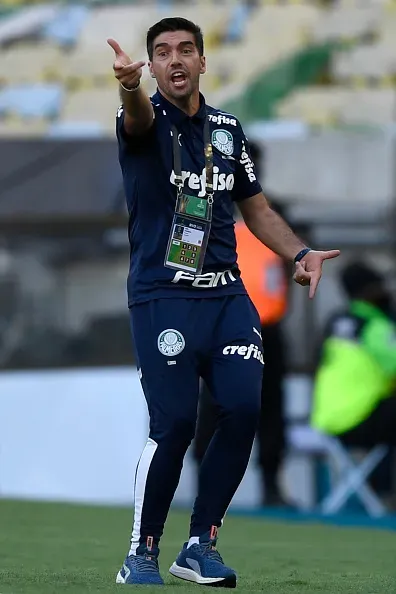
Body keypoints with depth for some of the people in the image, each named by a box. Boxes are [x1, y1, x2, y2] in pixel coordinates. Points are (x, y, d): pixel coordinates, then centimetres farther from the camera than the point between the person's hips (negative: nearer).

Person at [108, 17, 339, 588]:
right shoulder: (145, 120, -1)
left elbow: (256, 208, 23)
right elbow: (139, 116, -28)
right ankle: (141, 554, 3)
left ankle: (200, 545, 5)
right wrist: (130, 86, -52)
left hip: (226, 293, 5)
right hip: (161, 296, -5)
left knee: (244, 408, -9)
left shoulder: (227, 128, 14)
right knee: (175, 423, -13)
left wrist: (299, 252, 6)